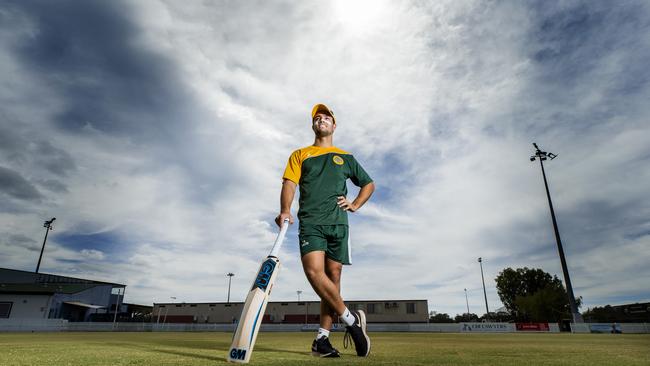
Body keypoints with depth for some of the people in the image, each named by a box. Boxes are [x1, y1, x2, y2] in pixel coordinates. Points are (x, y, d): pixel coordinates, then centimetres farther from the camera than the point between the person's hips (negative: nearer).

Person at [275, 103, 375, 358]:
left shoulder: (345, 157, 21)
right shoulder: (299, 155, 18)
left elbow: (368, 184, 28)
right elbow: (289, 183, 2)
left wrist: (355, 205, 9)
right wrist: (285, 209, -18)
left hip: (338, 222, 2)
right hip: (310, 222, -1)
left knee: (333, 277, -2)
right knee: (314, 271, -21)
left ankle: (322, 338, 6)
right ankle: (351, 320, -5)